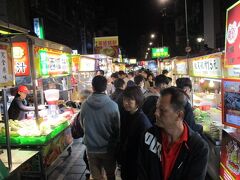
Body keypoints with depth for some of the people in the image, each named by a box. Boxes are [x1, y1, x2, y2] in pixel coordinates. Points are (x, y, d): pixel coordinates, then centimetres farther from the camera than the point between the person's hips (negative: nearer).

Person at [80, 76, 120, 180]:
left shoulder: (85, 105, -11)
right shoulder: (113, 105, -17)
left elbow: (82, 125, 3)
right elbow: (117, 128, -7)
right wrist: (116, 144, 11)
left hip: (91, 148, 2)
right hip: (108, 148, -1)